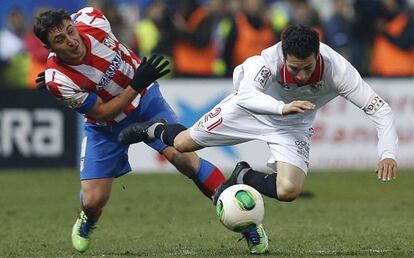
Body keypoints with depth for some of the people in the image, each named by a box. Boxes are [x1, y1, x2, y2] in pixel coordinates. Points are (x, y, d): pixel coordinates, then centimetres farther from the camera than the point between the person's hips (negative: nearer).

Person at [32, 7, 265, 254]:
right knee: (93, 201, -5)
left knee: (183, 157, -21)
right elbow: (101, 113, -21)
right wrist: (136, 86, -30)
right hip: (106, 125, -1)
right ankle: (88, 220, 35)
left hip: (145, 98, 1)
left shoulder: (92, 20, -26)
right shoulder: (58, 81, -31)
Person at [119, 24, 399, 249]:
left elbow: (380, 108, -35)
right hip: (251, 105, -1)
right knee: (183, 143, 9)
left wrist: (388, 154, -47)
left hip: (293, 127, 1)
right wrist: (282, 107, -65)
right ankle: (155, 129, 48)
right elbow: (246, 95, -48)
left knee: (288, 190, -22)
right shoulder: (271, 59, -38)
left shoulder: (336, 69, -37)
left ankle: (244, 177, 13)